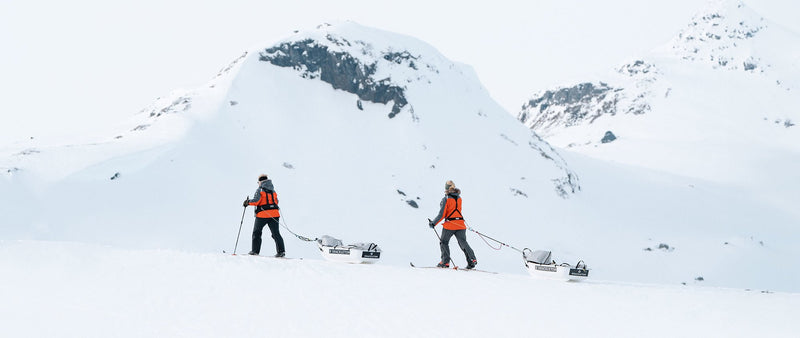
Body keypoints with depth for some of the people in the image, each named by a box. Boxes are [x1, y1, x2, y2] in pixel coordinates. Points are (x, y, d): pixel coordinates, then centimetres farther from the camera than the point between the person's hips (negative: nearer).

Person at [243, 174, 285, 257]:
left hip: (263, 214, -4)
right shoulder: (273, 190, 14)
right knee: (276, 233, 3)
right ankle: (281, 251, -8)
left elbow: (256, 201, -13)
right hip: (274, 214, 4)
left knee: (256, 232, 10)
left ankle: (255, 250, 7)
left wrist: (248, 202, 1)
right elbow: (276, 201, 16)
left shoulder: (260, 190, -3)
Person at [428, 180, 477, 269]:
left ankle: (445, 262, 5)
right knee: (463, 243, 11)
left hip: (449, 225, -5)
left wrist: (433, 223, -4)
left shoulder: (446, 199, -9)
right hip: (460, 224, 5)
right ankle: (472, 260, -4)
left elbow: (442, 215, -11)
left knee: (444, 242, 11)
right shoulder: (459, 198, 7)